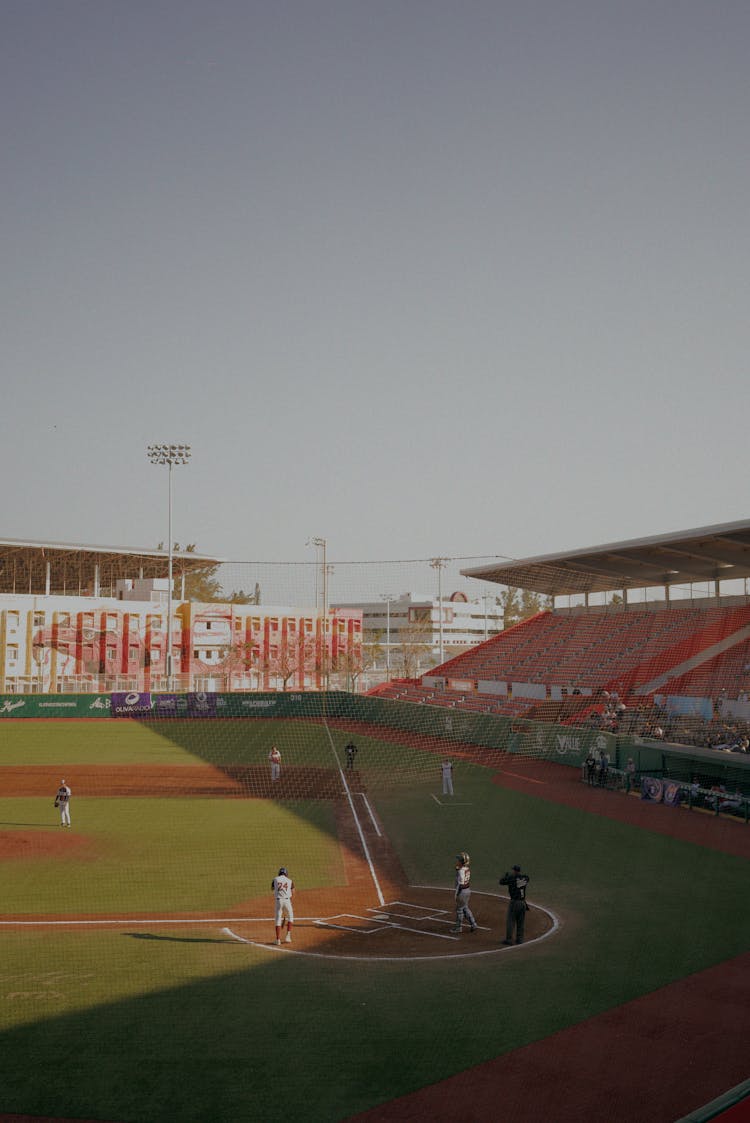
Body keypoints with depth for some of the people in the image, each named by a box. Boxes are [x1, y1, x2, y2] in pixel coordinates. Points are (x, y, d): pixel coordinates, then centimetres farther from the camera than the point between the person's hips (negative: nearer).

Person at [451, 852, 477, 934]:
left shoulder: (461, 871, -23)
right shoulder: (467, 869, 4)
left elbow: (460, 884, -23)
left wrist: (457, 895, -19)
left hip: (462, 891, -9)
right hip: (467, 890, 9)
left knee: (459, 909, 6)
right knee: (465, 908, 20)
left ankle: (458, 927, 18)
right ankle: (473, 924, 20)